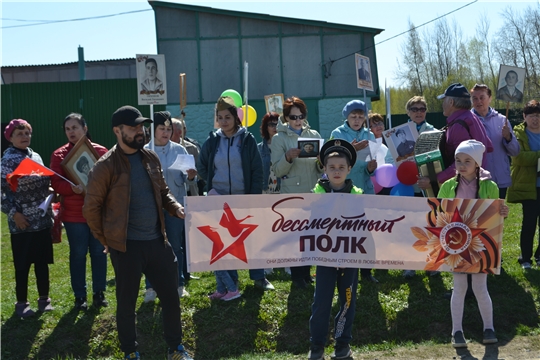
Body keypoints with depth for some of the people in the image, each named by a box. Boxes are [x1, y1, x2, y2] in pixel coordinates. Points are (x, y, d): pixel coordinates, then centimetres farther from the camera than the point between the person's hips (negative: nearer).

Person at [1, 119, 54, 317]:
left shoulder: (36, 156, 10)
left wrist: (49, 209, 14)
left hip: (42, 219, 5)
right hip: (22, 222, -5)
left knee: (42, 261, 12)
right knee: (23, 265, 4)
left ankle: (44, 298, 24)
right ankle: (22, 303, 17)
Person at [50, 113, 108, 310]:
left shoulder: (100, 151, 1)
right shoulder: (59, 154, -1)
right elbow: (56, 183, -6)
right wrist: (72, 188, -25)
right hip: (74, 213, -1)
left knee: (99, 252, 7)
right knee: (78, 254, 5)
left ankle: (99, 292, 20)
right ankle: (79, 296, 16)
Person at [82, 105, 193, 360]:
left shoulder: (151, 158, 7)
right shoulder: (106, 166, -10)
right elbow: (91, 208, -5)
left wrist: (176, 208, 0)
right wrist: (106, 240, 1)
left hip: (157, 240, 5)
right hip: (126, 245, -5)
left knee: (170, 295, 11)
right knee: (127, 301, 9)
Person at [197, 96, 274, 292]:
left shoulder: (247, 139, -4)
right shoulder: (212, 140, 1)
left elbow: (257, 170, -5)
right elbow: (201, 167, 13)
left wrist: (255, 196, -11)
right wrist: (212, 184, 1)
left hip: (244, 198, -2)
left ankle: (259, 277, 16)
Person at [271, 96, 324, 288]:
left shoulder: (314, 135, 8)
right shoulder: (279, 138, -1)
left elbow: (321, 168, 7)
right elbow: (277, 170, -8)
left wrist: (322, 162, -15)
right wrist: (288, 157, -25)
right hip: (292, 195, -3)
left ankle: (306, 272, 23)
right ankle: (297, 275, 13)